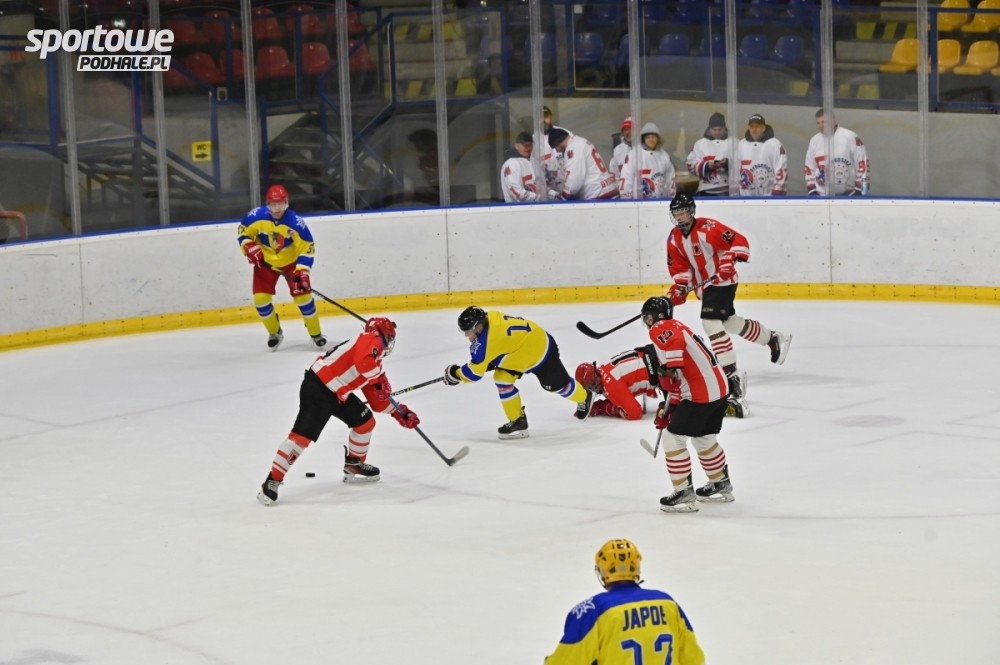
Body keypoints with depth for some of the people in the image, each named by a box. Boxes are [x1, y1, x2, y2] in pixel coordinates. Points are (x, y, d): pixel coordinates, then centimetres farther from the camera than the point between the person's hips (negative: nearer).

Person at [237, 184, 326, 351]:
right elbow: (243, 231, -3)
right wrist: (250, 247, -17)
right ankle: (274, 332, 17)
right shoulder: (256, 216, -22)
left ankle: (316, 333, 8)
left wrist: (302, 271, -25)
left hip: (291, 261, -2)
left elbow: (307, 247, -19)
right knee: (260, 298, -7)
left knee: (303, 295, -10)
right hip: (265, 262, 2)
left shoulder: (295, 222, -27)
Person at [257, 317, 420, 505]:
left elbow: (378, 402, 23)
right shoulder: (371, 340, -7)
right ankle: (272, 481, -11)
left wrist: (399, 413, 15)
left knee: (365, 422, 18)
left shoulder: (374, 362, 21)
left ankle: (354, 465, 35)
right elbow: (363, 363, -29)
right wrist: (380, 376, -12)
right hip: (317, 388, -10)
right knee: (302, 436, -14)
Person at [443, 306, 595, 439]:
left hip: (541, 351, -9)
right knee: (502, 378, -1)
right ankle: (517, 421, 8)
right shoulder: (490, 317, -11)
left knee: (557, 384, 11)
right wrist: (490, 362, 0)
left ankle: (585, 398, 41)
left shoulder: (488, 338, -35)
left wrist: (455, 374, -14)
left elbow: (475, 371, -28)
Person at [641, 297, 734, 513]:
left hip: (701, 393, -10)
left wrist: (670, 368, -26)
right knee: (704, 438, 27)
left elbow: (675, 341, -30)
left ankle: (684, 493, 0)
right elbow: (676, 381, 27)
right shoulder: (677, 328, 25)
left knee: (673, 438, -2)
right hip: (719, 387, 10)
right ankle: (721, 485, 41)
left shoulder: (660, 329, -4)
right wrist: (668, 407, 28)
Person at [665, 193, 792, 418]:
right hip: (705, 285, 9)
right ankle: (774, 339, 43)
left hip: (723, 281, -9)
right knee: (730, 321, 21)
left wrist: (730, 261, -31)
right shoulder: (674, 239, 4)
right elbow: (679, 267, 6)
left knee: (710, 321, -22)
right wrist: (679, 288, -9)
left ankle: (731, 373, -24)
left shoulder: (708, 227, -17)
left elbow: (739, 241, -18)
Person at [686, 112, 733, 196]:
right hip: (707, 192, 1)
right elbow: (692, 166, 2)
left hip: (728, 191, -1)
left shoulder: (732, 143, 5)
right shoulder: (700, 144, 7)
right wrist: (706, 166, -16)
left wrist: (728, 164, -22)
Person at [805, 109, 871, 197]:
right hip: (823, 196, 4)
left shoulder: (850, 137, -8)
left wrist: (860, 189, -10)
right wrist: (812, 191, 7)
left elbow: (863, 164, -8)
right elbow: (809, 168, 14)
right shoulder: (814, 141, 7)